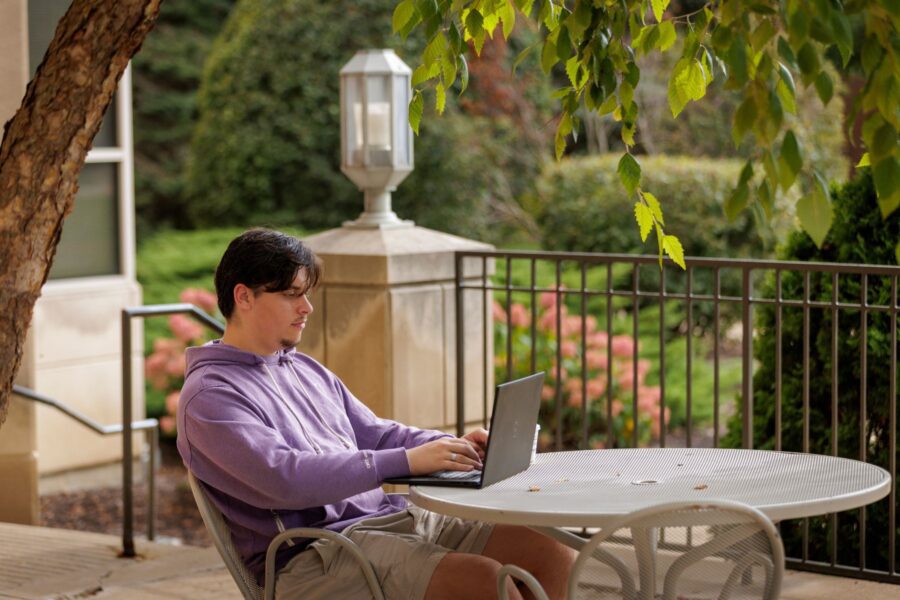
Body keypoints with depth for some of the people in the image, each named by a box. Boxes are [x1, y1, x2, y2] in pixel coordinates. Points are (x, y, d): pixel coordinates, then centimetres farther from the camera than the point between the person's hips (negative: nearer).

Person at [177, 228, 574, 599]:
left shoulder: (307, 371, 20)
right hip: (313, 553, -8)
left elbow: (377, 435, 23)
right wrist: (407, 461, -24)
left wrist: (454, 446, 2)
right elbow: (285, 478, -21)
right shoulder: (210, 396, -7)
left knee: (555, 558, -9)